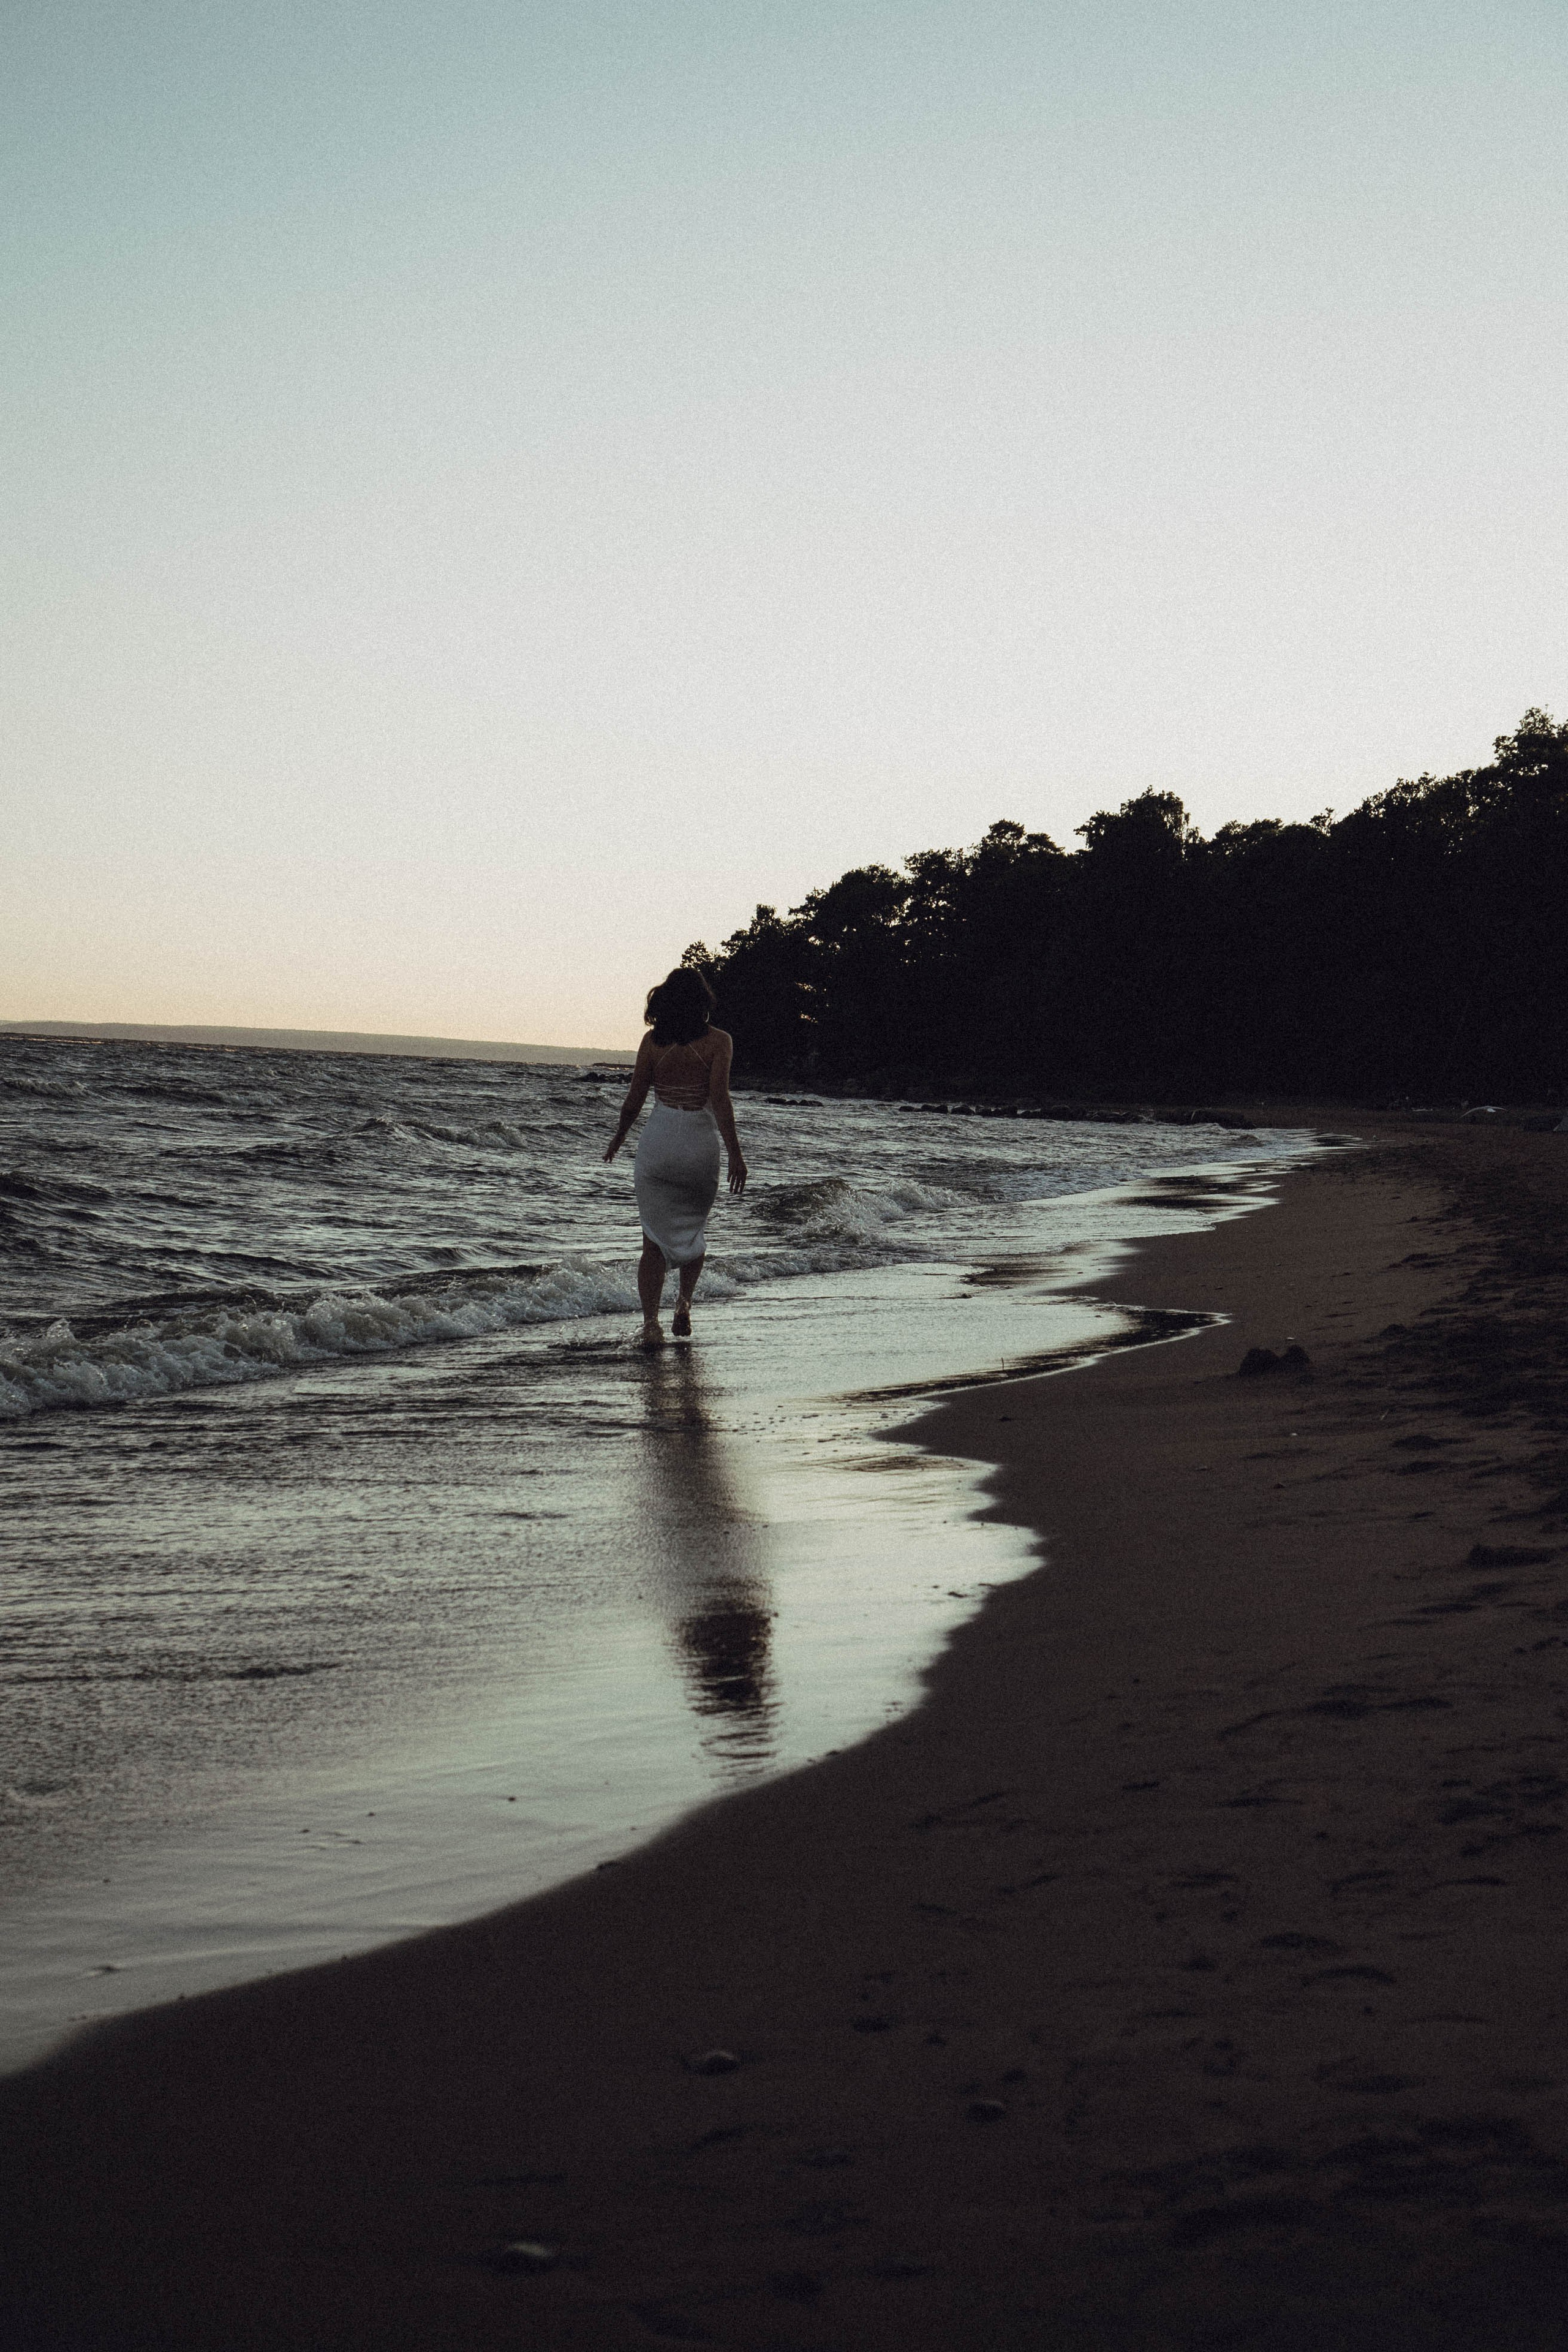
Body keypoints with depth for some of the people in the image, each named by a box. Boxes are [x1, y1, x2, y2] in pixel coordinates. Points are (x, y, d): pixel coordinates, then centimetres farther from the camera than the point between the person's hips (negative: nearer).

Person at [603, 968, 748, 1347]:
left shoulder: (653, 1041, 0)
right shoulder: (718, 1042, -5)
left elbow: (634, 1099, 3)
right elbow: (719, 1099, -14)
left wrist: (620, 1135, 20)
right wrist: (735, 1153, -12)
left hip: (657, 1141, 1)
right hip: (700, 1143, -1)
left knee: (655, 1238, 4)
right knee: (694, 1227, 23)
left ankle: (651, 1322, -7)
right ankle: (684, 1303, 12)